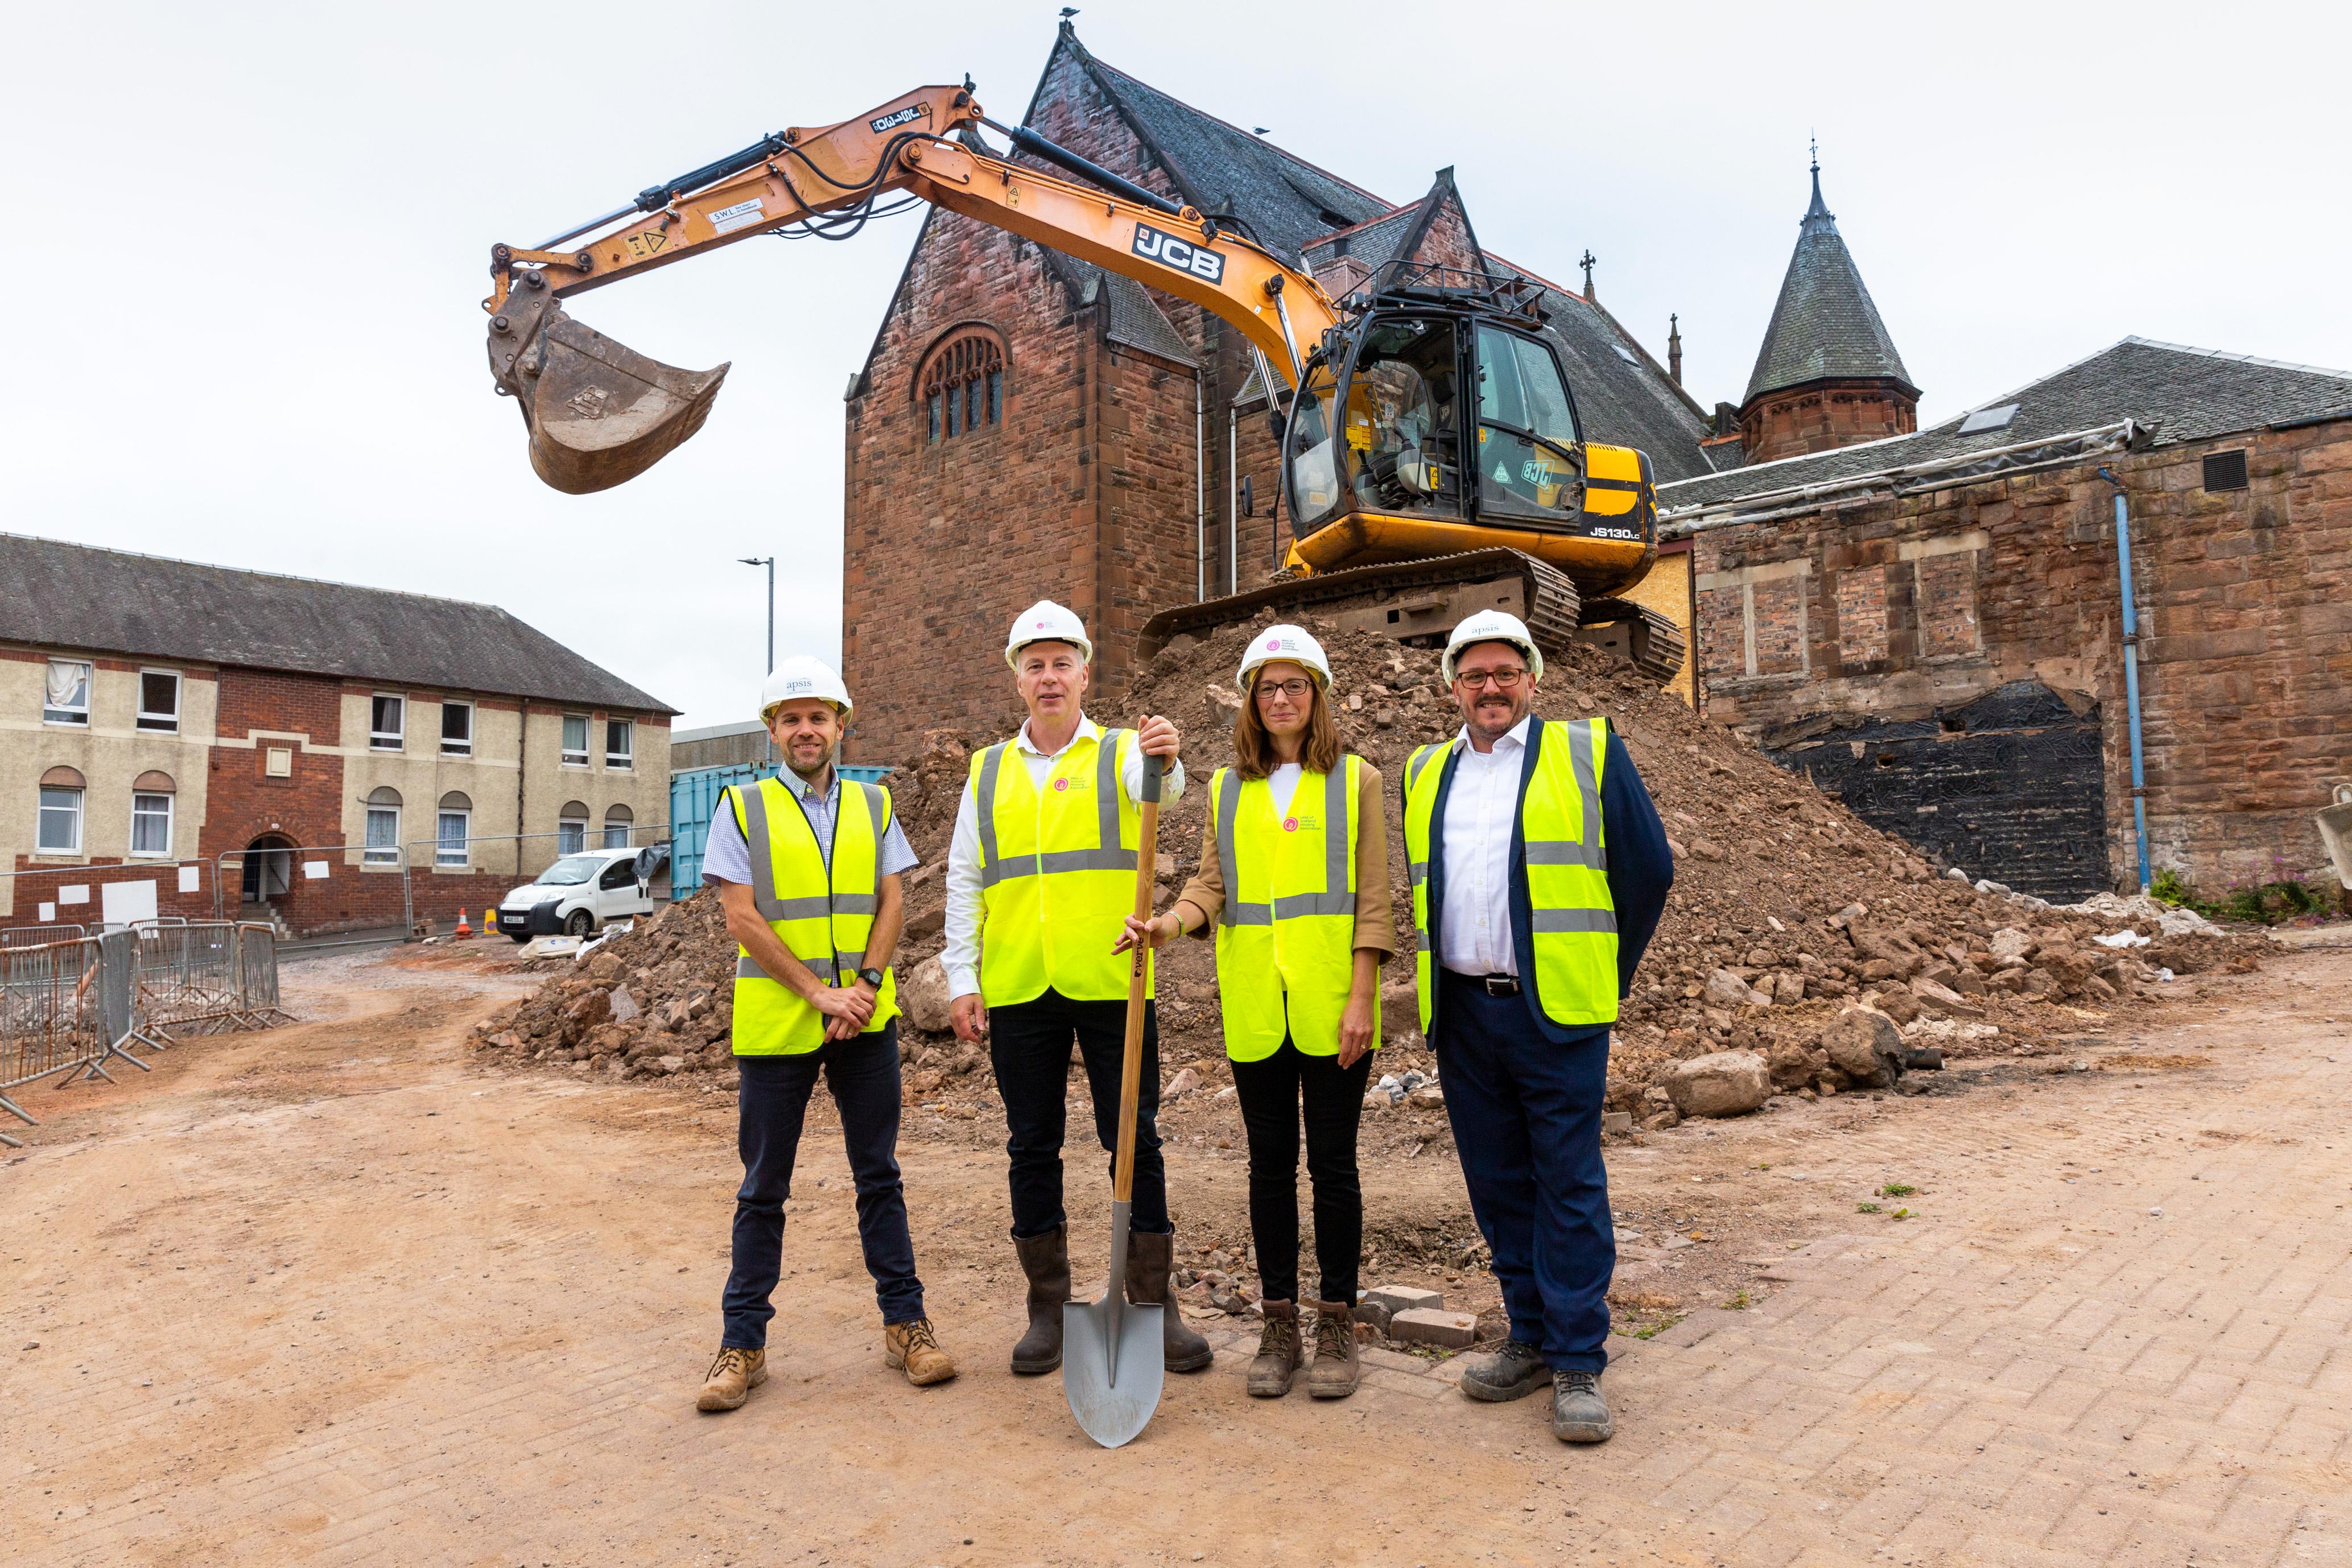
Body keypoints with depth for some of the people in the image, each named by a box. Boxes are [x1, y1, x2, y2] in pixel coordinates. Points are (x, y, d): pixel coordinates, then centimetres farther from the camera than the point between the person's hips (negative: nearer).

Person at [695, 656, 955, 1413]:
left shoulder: (874, 805, 9)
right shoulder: (742, 809, 0)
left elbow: (891, 903, 4)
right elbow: (742, 917, -7)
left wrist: (864, 983, -11)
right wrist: (817, 993, -14)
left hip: (865, 1020, 2)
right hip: (775, 1023, -2)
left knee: (879, 1174, 9)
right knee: (764, 1188, 6)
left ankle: (905, 1323, 18)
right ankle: (744, 1343, 17)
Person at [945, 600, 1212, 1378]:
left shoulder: (1121, 753, 4)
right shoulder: (988, 772, 12)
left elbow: (1158, 787, -21)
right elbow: (964, 882, 11)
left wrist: (1166, 760, -45)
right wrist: (962, 978, 2)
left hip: (1112, 984, -2)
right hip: (1018, 991, 3)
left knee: (1135, 1141, 3)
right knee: (1032, 1149, 9)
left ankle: (1154, 1303, 17)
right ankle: (1048, 1307, 23)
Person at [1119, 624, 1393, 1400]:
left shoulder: (1355, 780, 4)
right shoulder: (1227, 788, 12)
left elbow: (1372, 898, 0)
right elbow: (1213, 883, 5)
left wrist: (1360, 997, -8)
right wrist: (1169, 923, -16)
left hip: (1329, 1006, -2)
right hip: (1254, 1008, 3)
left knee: (1332, 1161, 4)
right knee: (1271, 1162, 9)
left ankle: (1337, 1326, 18)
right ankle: (1279, 1328, 21)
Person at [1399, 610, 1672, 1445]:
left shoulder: (1588, 752, 2)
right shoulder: (1426, 773, 14)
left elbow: (1648, 868, 3)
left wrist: (1606, 975, 5)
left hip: (1556, 1011, -4)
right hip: (1462, 1014, 4)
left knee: (1569, 1188, -1)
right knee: (1498, 1185, 11)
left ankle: (1578, 1365, 9)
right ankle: (1532, 1339, 25)